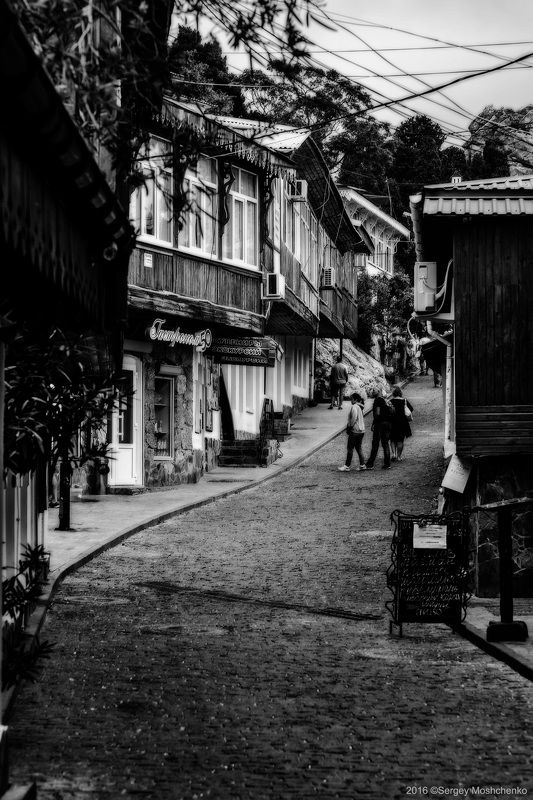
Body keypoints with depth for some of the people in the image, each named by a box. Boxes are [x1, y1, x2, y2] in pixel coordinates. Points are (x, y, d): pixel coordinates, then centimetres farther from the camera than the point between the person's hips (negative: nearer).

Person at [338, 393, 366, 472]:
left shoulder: (354, 407, -14)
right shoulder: (360, 407, 13)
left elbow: (354, 418, -24)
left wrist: (349, 427, -14)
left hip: (355, 430, -9)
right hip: (361, 430, 9)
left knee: (350, 448, -3)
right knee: (359, 448, 14)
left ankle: (347, 466, 0)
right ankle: (362, 465, 12)